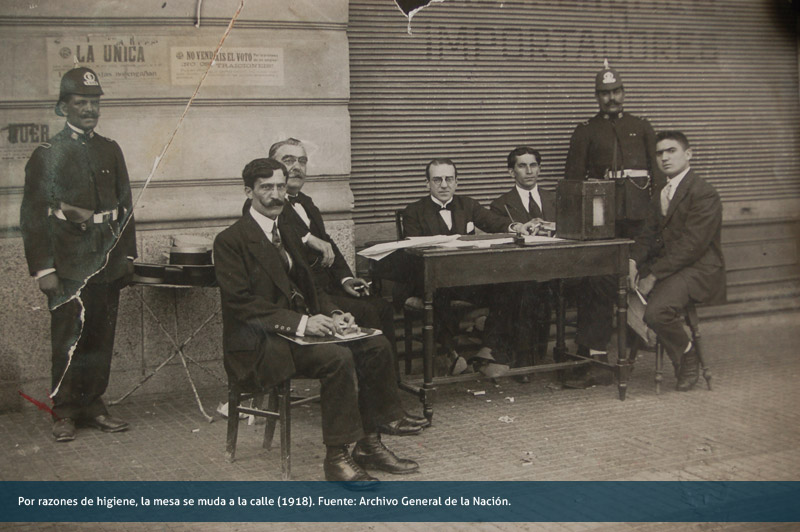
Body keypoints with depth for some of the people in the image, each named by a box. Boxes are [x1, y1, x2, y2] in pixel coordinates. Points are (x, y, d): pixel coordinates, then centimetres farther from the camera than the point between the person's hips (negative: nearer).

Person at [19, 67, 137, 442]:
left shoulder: (111, 151, 12)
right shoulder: (47, 155, -2)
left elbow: (125, 207, 16)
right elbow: (33, 215, -5)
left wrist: (127, 255, 11)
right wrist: (42, 268, -11)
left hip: (108, 264, 4)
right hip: (69, 266, -4)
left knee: (101, 339, 9)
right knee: (68, 341, -2)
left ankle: (93, 405, 20)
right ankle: (64, 413, 9)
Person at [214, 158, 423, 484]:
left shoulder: (288, 234, 18)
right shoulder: (231, 241, -8)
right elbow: (241, 303, -18)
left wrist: (333, 315, -1)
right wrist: (300, 322, -26)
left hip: (299, 328, 8)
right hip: (259, 343, -8)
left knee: (376, 346, -10)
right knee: (338, 357, -30)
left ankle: (369, 445, -4)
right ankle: (337, 458, -22)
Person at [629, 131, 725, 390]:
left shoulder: (704, 194, -12)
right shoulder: (661, 194, 17)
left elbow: (691, 245, -20)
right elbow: (648, 234, 13)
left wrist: (653, 276, -22)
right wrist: (633, 261, -9)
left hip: (698, 269, -8)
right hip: (664, 266, 8)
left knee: (656, 311, -31)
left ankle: (688, 356, -2)